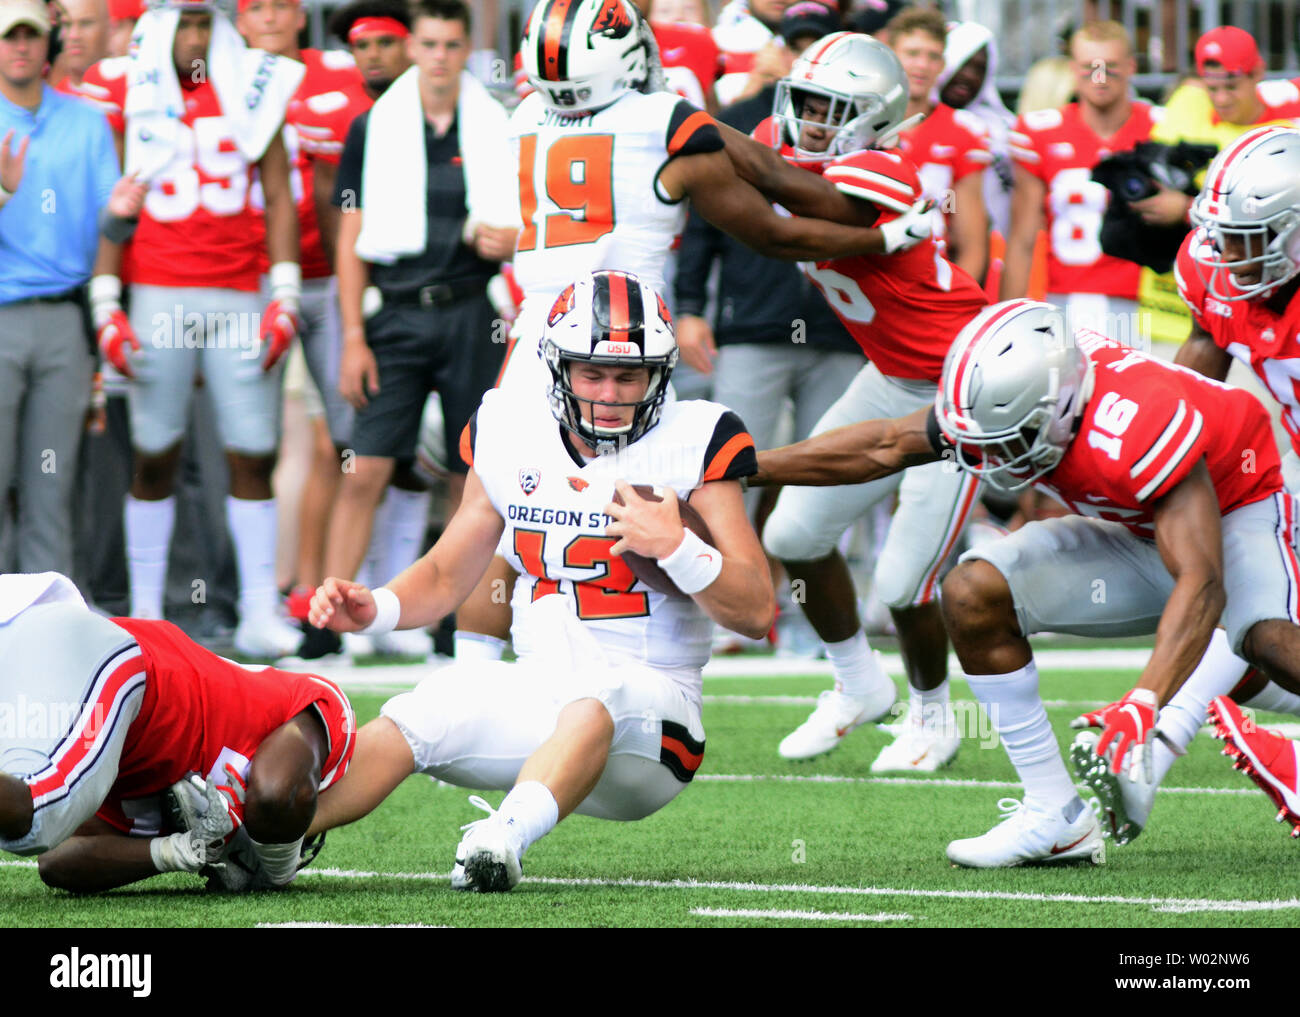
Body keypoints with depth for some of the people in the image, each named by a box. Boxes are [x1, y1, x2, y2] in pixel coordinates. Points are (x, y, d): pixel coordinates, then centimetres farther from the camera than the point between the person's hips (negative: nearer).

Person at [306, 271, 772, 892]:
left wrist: (676, 548, -20)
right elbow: (446, 576, 19)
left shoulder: (693, 443, -3)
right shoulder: (512, 433, 7)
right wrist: (375, 608, -1)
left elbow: (756, 613, -4)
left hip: (649, 707, -4)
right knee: (415, 718, -24)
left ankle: (503, 840, -62)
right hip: (537, 694, 4)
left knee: (592, 704, -39)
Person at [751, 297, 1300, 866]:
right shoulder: (1001, 401, -18)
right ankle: (1056, 818, -6)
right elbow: (885, 447, -3)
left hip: (1235, 514, -7)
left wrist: (1144, 703, -54)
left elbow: (1201, 584, -43)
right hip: (1135, 535, 7)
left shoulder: (1139, 429, -39)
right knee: (971, 595, -12)